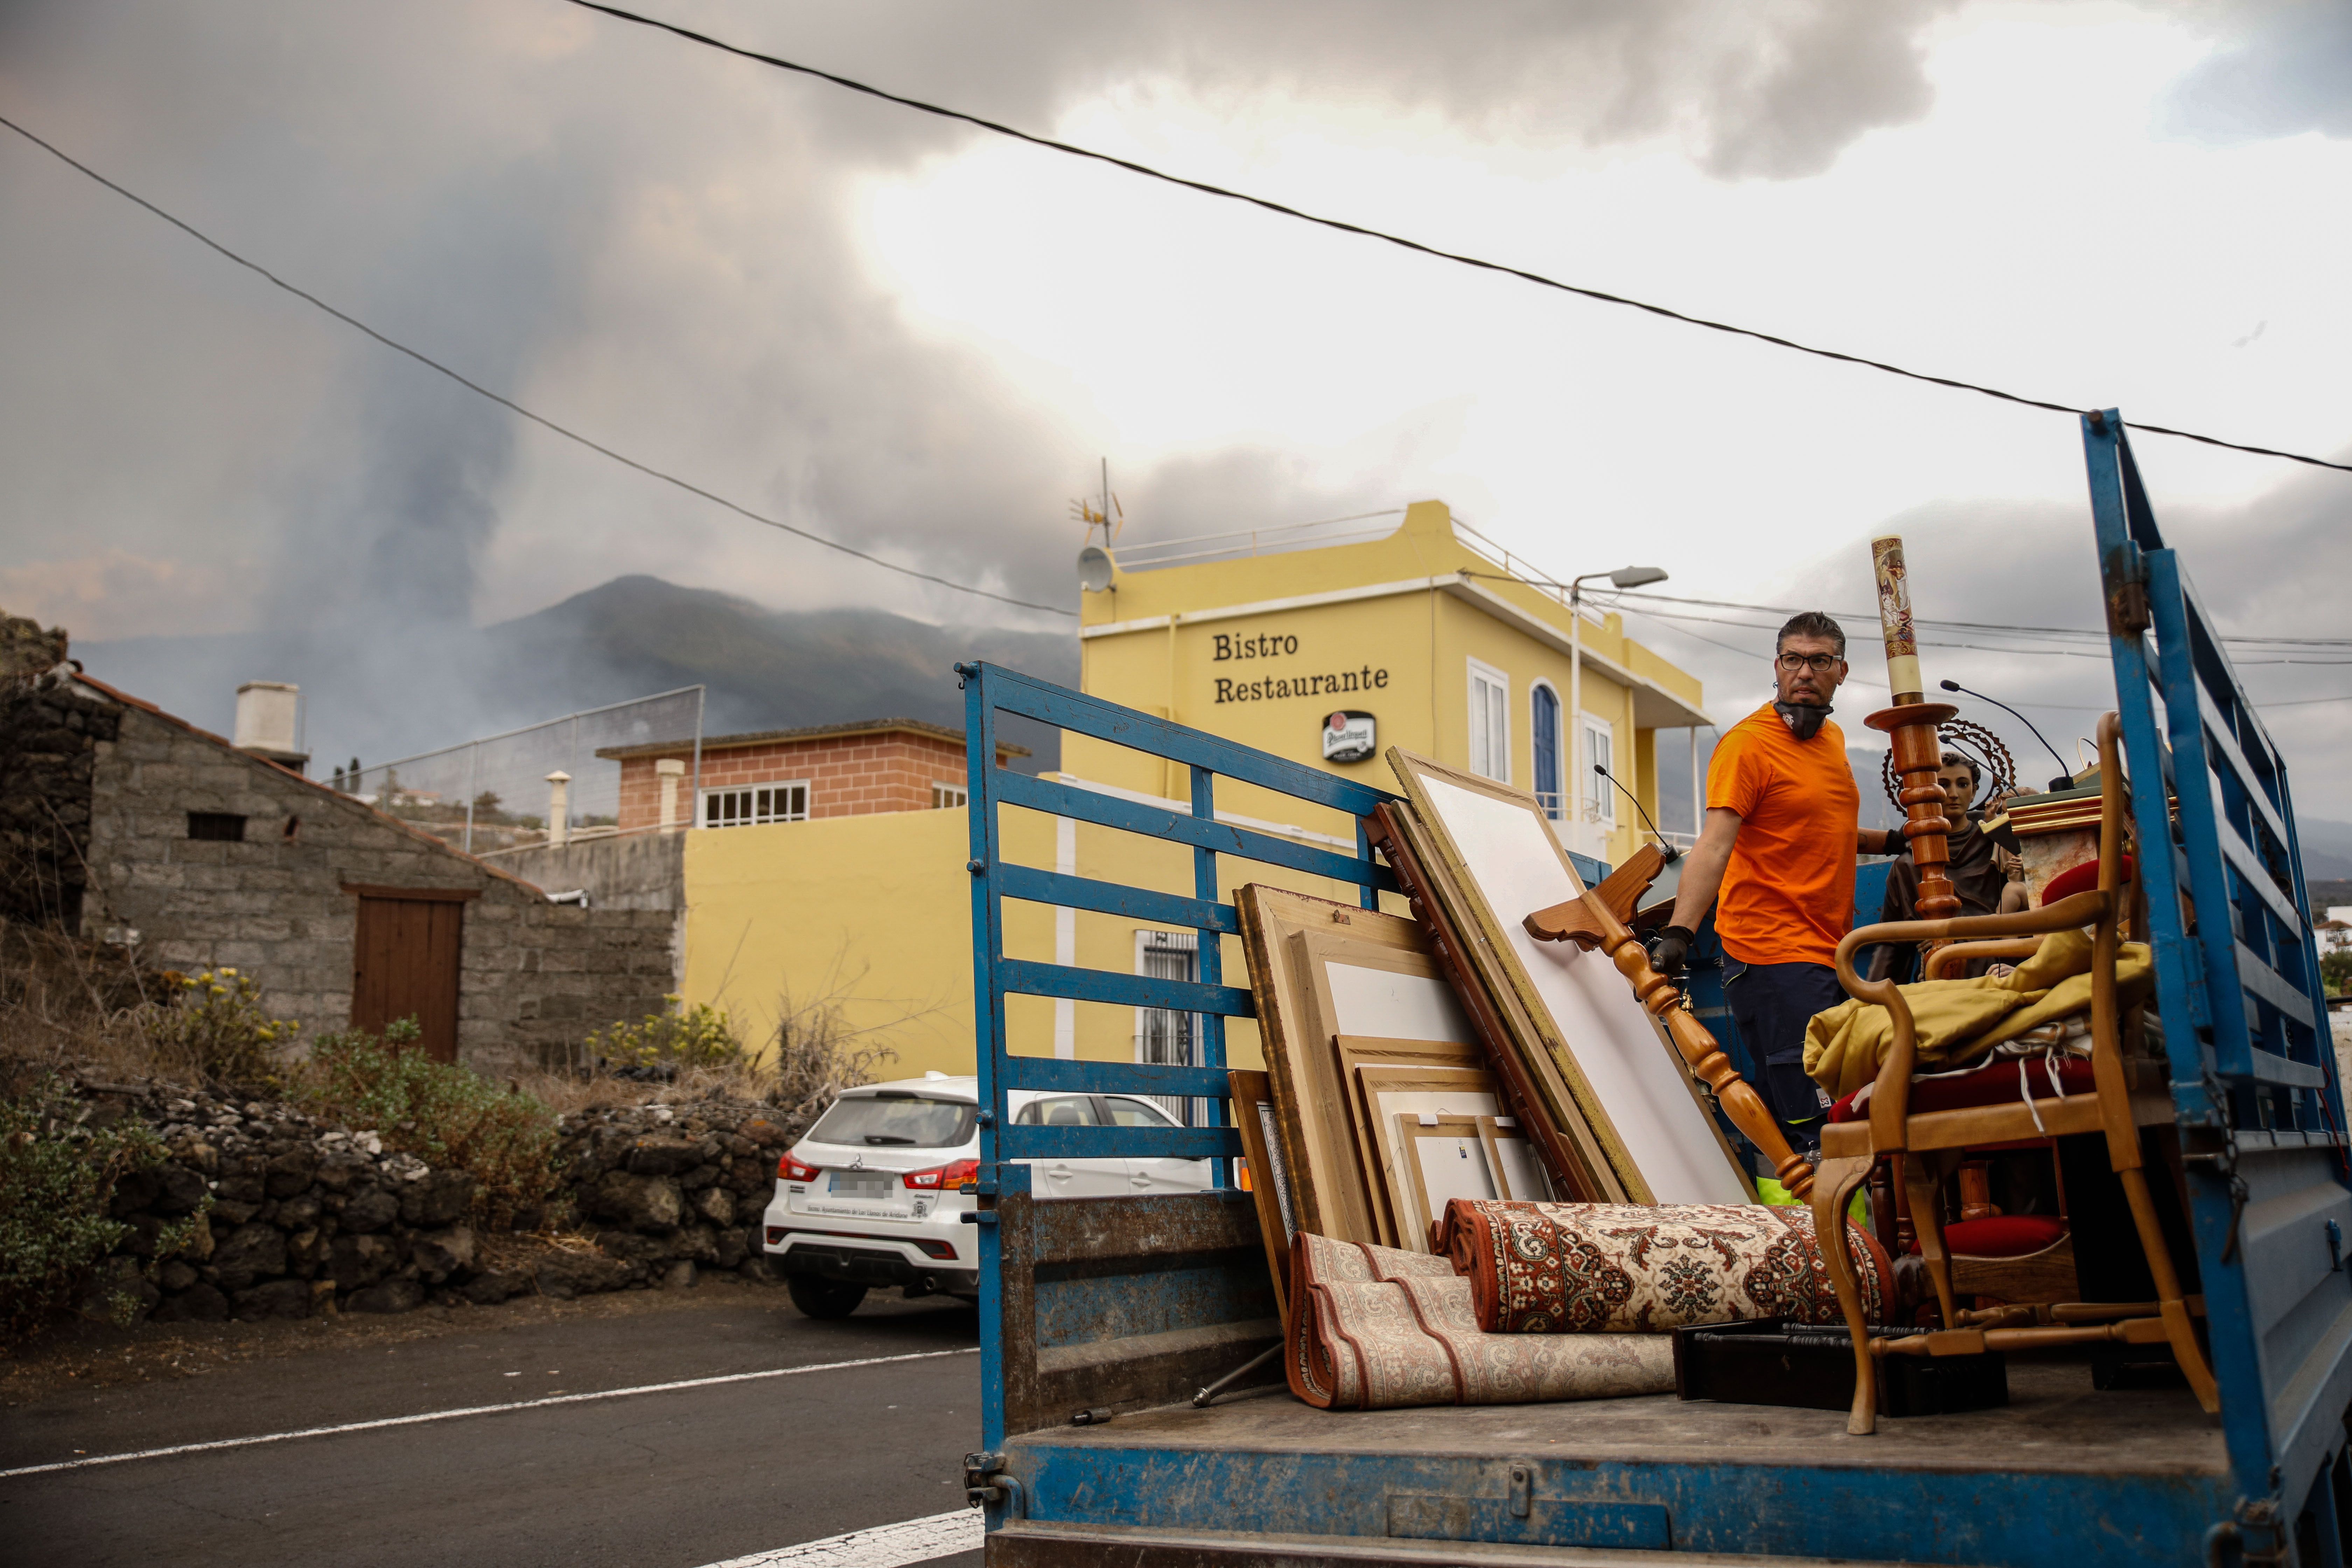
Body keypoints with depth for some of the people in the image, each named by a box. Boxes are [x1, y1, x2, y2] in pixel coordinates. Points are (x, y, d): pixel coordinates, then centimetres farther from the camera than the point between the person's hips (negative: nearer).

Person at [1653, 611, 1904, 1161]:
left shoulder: (1831, 738, 14)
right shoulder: (1747, 743, -11)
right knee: (1814, 1136, -13)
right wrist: (1679, 932, -33)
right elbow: (1714, 845, -23)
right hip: (1773, 956, -9)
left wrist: (1893, 840, 24)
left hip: (1830, 955, 9)